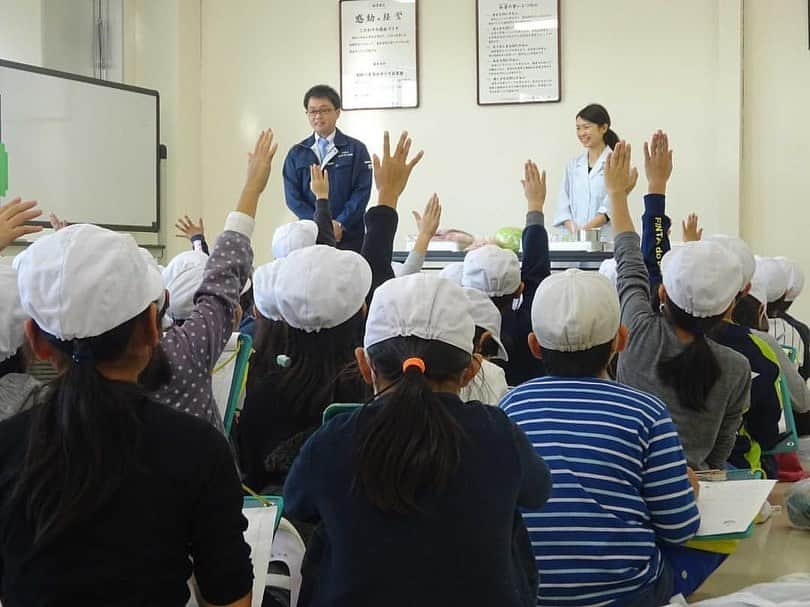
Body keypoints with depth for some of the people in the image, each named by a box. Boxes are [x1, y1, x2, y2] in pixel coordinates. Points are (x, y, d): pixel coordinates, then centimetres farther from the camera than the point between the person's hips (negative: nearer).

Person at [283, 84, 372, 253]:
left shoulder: (356, 149, 4)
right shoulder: (296, 153, 9)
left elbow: (362, 192, -3)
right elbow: (292, 196, 2)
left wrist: (340, 224, -15)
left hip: (349, 236, -1)